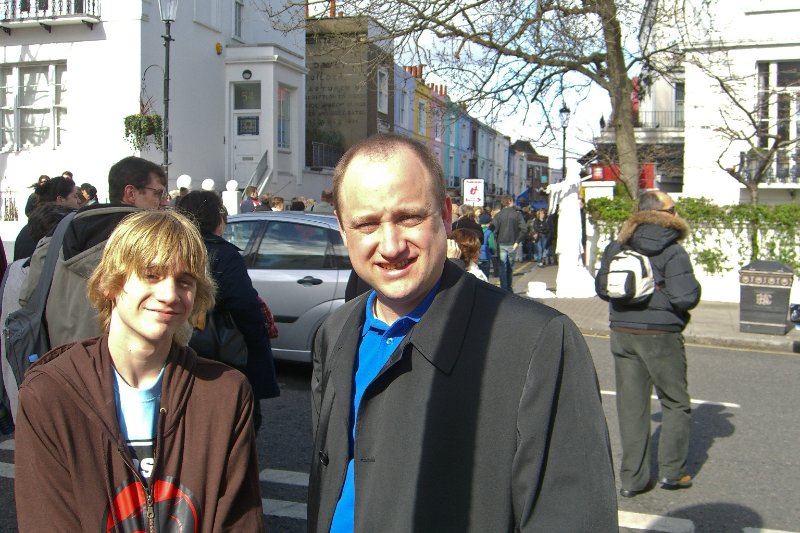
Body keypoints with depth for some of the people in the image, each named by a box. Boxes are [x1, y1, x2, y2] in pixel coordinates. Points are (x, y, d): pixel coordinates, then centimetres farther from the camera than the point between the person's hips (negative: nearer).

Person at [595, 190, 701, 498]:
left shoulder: (617, 247, 3)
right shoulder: (673, 252, -13)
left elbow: (601, 287, 7)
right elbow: (685, 297, -19)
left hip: (622, 333, 5)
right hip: (660, 334, -4)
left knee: (631, 406, 10)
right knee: (675, 403, 14)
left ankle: (633, 479, 14)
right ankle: (671, 470, 16)